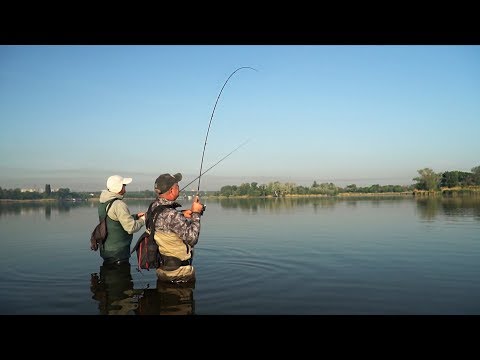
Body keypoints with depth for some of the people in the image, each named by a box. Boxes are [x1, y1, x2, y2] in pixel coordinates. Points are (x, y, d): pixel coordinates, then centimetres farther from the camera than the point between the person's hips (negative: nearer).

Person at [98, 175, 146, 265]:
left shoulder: (102, 203, 7)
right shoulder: (118, 204, -21)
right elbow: (131, 228, -22)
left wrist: (135, 216, 11)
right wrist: (142, 220, -4)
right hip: (118, 252, -9)